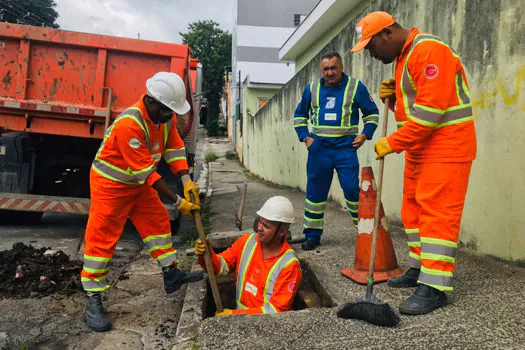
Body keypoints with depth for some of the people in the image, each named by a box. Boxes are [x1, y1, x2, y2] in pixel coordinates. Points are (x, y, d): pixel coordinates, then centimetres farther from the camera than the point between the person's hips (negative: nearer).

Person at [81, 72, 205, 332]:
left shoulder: (165, 116, -7)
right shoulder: (129, 124, -33)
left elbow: (174, 149, -4)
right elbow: (146, 172, -31)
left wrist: (187, 182, -19)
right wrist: (177, 201, -27)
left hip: (140, 183, 8)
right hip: (111, 183, -8)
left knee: (158, 222, 10)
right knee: (102, 238, -3)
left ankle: (171, 276, 23)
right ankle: (93, 302, 7)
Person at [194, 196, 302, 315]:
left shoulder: (290, 265, -16)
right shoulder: (247, 241, -1)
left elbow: (275, 310, -16)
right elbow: (222, 266, 5)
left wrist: (234, 314, -19)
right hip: (240, 314, 4)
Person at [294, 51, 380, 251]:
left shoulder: (355, 87, 3)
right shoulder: (312, 89, 10)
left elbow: (372, 113, 12)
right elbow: (299, 115, 20)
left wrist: (365, 134, -3)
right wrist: (305, 137, 6)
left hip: (345, 147, -2)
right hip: (319, 147, 3)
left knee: (352, 190, -7)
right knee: (315, 191, 6)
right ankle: (312, 235, 18)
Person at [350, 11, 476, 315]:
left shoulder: (428, 51, -16)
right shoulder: (402, 56, 16)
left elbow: (430, 109, -23)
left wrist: (393, 143, -19)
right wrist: (393, 97, 3)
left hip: (445, 147, -10)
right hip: (420, 149, 10)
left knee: (437, 213, -10)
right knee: (413, 209, 12)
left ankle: (434, 287, -5)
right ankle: (420, 268, 23)